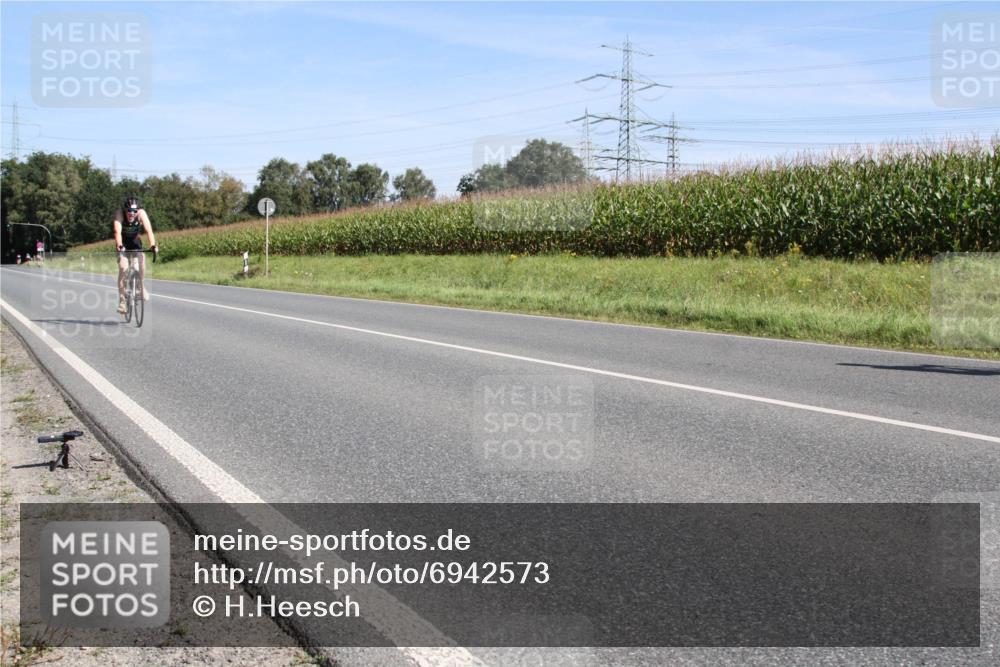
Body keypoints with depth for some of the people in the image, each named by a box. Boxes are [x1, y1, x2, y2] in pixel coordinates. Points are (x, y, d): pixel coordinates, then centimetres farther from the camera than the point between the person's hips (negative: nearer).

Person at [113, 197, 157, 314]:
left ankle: (141, 285, 6)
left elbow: (149, 230, -38)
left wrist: (152, 245, -53)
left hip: (135, 241, 1)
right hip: (123, 243, -1)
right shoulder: (119, 213, -30)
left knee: (142, 261, -24)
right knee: (123, 267, -19)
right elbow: (117, 231, -42)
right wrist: (119, 245, -60)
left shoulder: (141, 213, -27)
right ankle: (122, 300, -14)